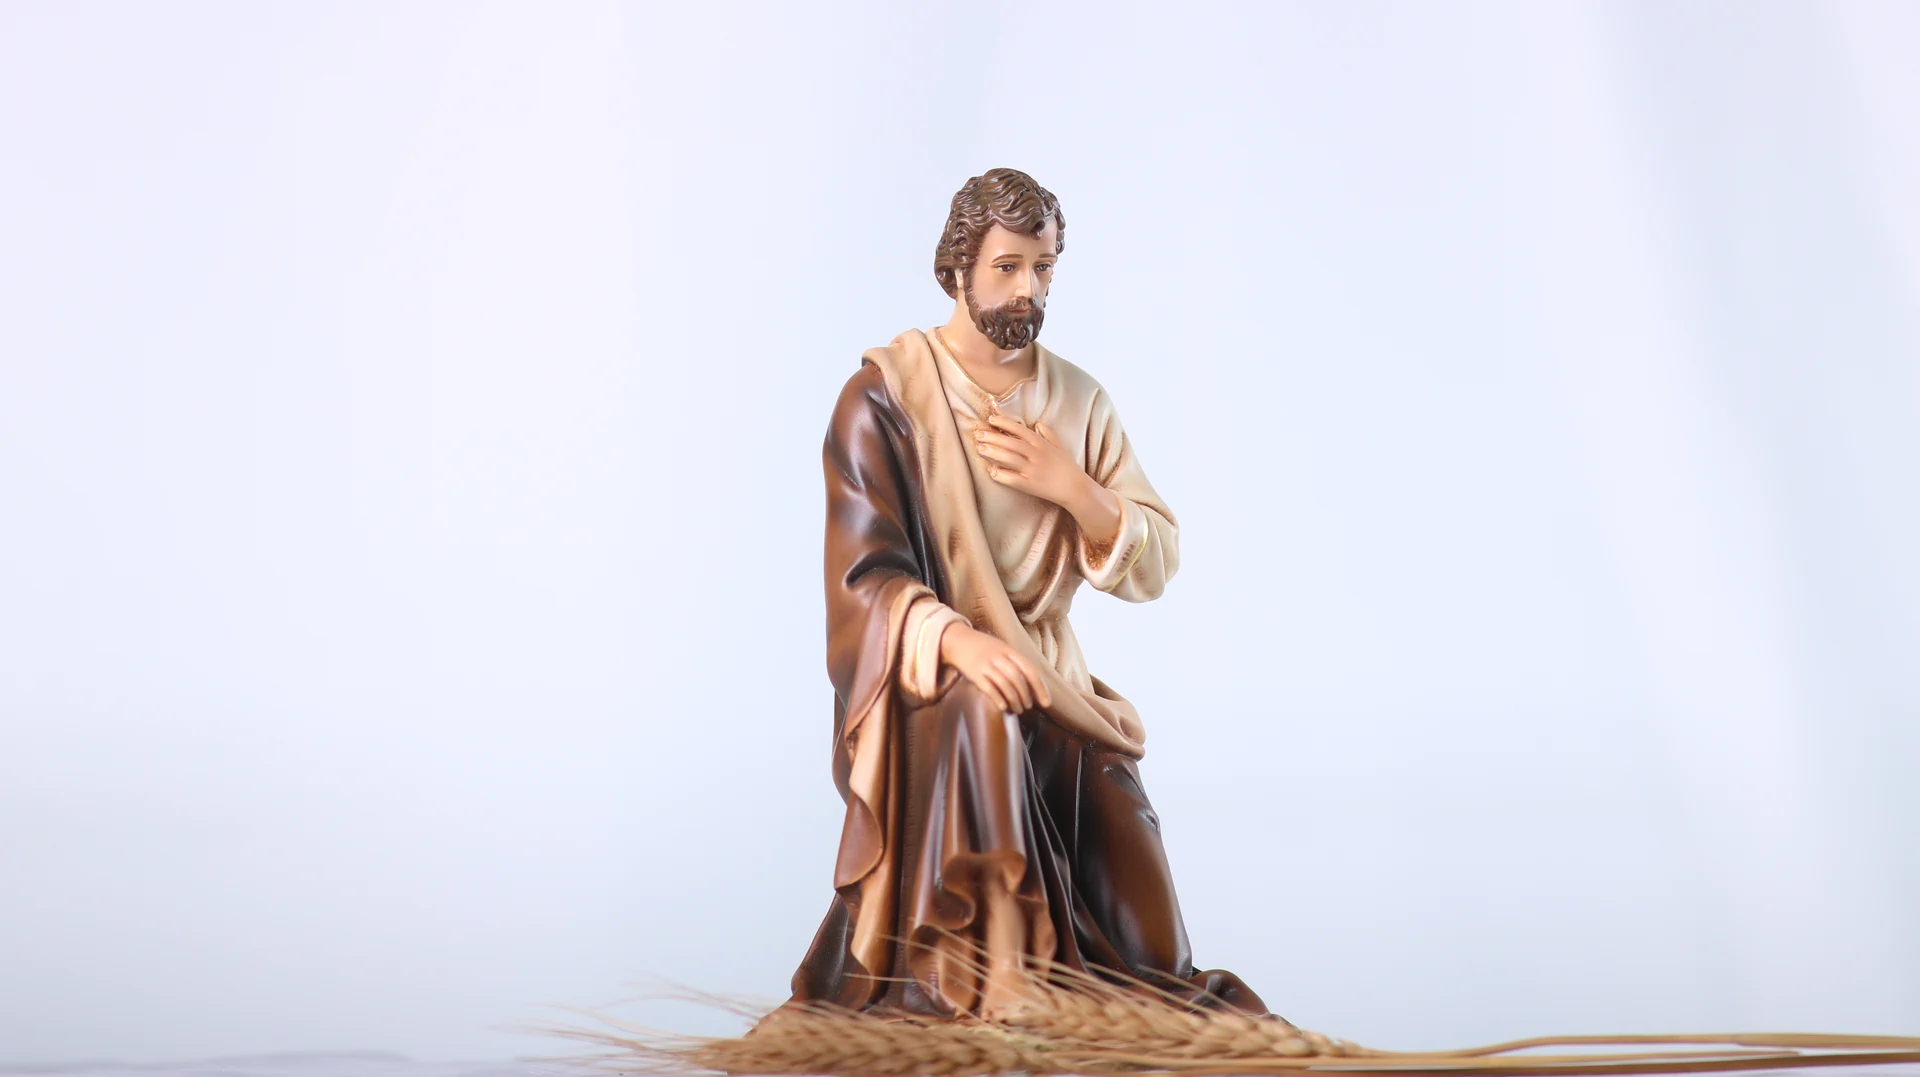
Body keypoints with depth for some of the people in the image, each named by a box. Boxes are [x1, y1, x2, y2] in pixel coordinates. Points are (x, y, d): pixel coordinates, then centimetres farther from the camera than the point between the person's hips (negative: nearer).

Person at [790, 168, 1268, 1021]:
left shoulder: (1079, 401, 8)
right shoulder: (883, 396, -6)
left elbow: (1154, 566, 5)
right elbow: (865, 577, -14)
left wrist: (1071, 487, -13)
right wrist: (962, 642, -33)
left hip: (1052, 684, 4)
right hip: (927, 683, -4)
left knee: (1145, 952, -14)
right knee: (982, 719, -41)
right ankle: (976, 994, -30)